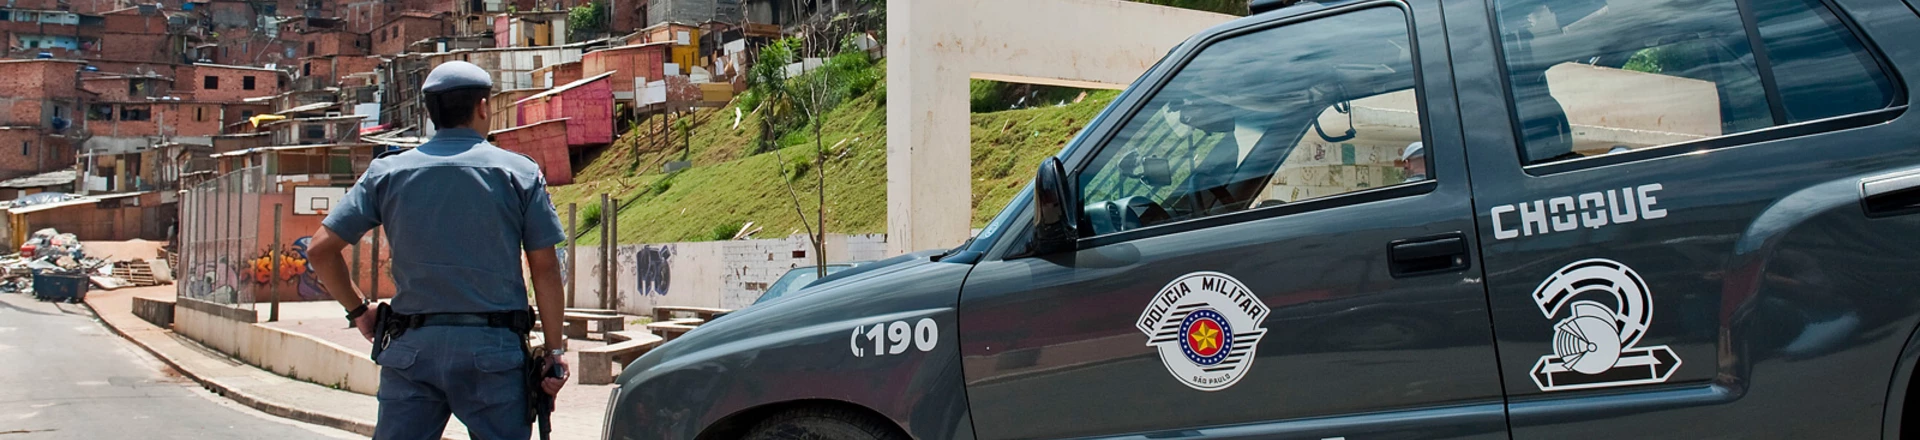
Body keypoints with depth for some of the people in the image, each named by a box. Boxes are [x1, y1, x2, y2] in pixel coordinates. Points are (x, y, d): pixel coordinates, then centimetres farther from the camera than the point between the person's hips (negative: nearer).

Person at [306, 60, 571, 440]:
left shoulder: (388, 172, 7)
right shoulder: (519, 172, 2)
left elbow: (322, 249, 4)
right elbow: (545, 267, -1)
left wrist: (358, 311, 16)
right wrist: (555, 350, 3)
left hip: (413, 348, 2)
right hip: (493, 350, -2)